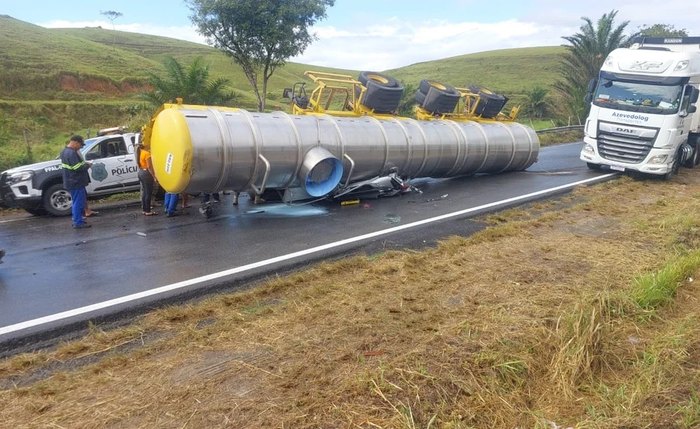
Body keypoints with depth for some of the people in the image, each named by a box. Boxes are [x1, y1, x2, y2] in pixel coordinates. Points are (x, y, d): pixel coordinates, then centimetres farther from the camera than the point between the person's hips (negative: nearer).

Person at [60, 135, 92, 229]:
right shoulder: (72, 153, -21)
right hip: (76, 182, -11)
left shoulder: (65, 151, 14)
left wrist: (84, 163, 11)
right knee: (78, 202, -5)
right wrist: (87, 165, -8)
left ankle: (76, 219, 28)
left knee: (77, 202, 19)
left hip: (72, 181, 11)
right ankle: (78, 222, 0)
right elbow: (78, 167, -24)